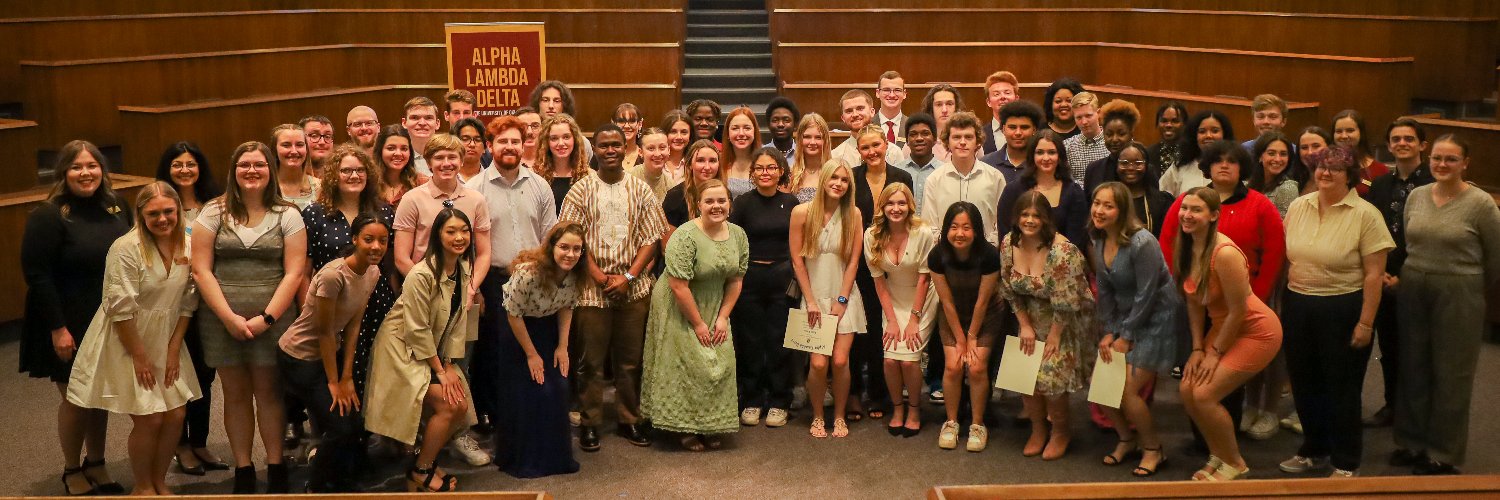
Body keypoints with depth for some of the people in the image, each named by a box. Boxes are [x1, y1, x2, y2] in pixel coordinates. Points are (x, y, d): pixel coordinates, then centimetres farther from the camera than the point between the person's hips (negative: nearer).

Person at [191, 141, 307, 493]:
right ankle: (243, 470, 14)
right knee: (235, 394, 7)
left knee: (268, 392, 1)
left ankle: (276, 469, 10)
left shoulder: (287, 215, 3)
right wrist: (229, 317, -10)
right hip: (222, 318, 1)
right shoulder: (214, 213, 4)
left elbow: (294, 272, -2)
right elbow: (201, 270, 0)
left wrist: (266, 318, -11)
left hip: (273, 318, -1)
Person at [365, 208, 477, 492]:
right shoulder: (422, 275, -24)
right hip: (403, 348, -8)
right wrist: (440, 371, -17)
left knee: (461, 407, -2)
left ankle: (427, 461, 19)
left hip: (434, 349, 8)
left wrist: (450, 365, -3)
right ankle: (420, 473, 1)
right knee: (447, 405, -16)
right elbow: (416, 330, -22)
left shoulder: (464, 270, 0)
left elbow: (457, 322, 4)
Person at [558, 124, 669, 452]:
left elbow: (651, 238, 3)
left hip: (633, 287, 1)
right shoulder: (581, 191, 2)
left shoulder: (640, 190, 6)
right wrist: (598, 276, -10)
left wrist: (628, 276, -8)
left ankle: (629, 419, 20)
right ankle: (589, 423, 14)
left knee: (630, 360, 8)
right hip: (592, 288, -1)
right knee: (590, 360, 3)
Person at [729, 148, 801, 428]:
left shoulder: (791, 202, 4)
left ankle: (778, 402, 15)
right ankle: (751, 401, 18)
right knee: (750, 341, 6)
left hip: (782, 277, 1)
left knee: (780, 341, 4)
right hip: (749, 277, -1)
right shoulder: (743, 203, -2)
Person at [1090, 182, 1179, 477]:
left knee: (1127, 390, -12)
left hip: (1156, 318, -7)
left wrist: (1125, 337, -15)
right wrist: (1108, 333, -2)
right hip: (1124, 318, 8)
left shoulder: (1142, 243, -24)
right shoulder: (1099, 242, 0)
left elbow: (1147, 295, -21)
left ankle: (1153, 450, 11)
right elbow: (1105, 291, 5)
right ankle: (1127, 439, 25)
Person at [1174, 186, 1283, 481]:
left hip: (1255, 331, -8)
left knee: (1204, 395, -12)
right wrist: (1198, 348, 0)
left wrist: (1215, 352, -13)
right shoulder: (1186, 248, -4)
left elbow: (1238, 310, -23)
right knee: (1187, 390, 1)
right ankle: (1218, 455, 22)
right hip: (1222, 326, 8)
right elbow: (1194, 302, 3)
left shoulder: (1224, 253, -29)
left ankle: (1235, 463, 10)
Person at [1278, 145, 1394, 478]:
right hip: (1297, 306, 5)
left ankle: (1346, 463, 21)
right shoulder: (1298, 207, 3)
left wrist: (1365, 323, -14)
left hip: (1343, 310, -5)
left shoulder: (1365, 215, -11)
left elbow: (1374, 273, -12)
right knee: (1304, 382, 15)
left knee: (1342, 387, 6)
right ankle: (1315, 450, 33)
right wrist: (1284, 302, 10)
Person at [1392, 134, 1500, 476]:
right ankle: (1412, 442, 28)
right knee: (1413, 369, 13)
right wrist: (1415, 277, 11)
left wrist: (1468, 286, 7)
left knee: (1451, 374, 7)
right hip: (1412, 291, 5)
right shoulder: (1416, 196, 2)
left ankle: (1444, 454, 19)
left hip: (1458, 296, -4)